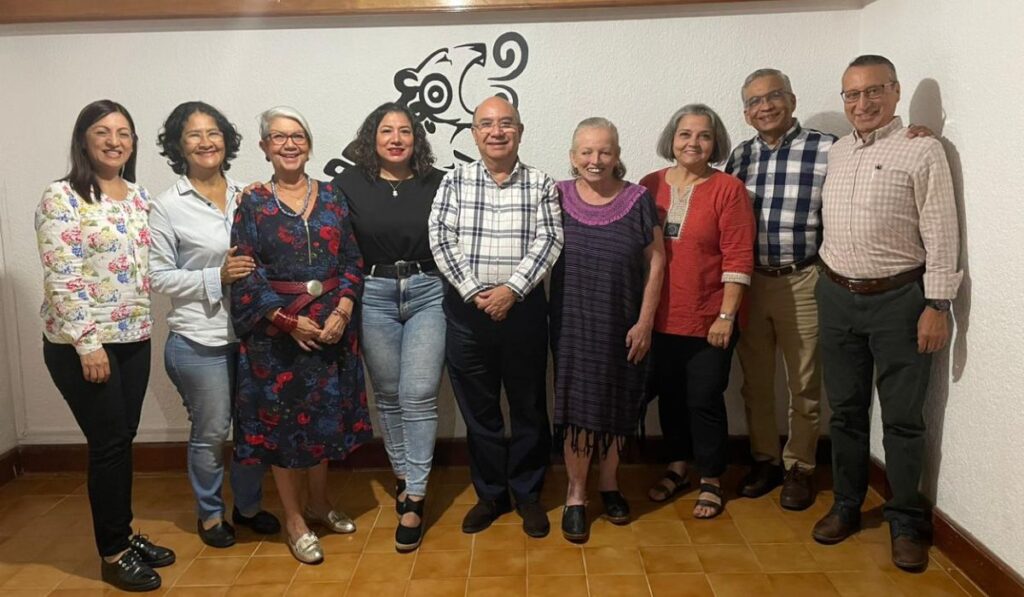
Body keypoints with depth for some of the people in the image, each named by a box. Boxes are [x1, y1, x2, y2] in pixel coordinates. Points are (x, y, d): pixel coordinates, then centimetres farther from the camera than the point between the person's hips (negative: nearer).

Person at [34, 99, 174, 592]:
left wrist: (143, 326, 11)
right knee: (109, 444, 1)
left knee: (122, 440, 15)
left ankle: (124, 535, 30)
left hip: (134, 339, 6)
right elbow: (60, 281, -16)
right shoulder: (62, 198, -11)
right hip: (82, 345, -6)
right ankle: (112, 555, 17)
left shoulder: (140, 196, 9)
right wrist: (88, 344, -19)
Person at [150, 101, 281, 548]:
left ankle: (248, 505, 34)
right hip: (200, 340, -4)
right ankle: (210, 513, 31)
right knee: (211, 433, 8)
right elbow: (158, 276, -6)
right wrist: (217, 277, -16)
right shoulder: (167, 207, -5)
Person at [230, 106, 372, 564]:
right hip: (275, 330, -2)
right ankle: (294, 519, 23)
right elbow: (245, 276, -6)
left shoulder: (331, 197, 6)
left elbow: (352, 261, 4)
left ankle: (319, 504, 34)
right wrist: (289, 320, -14)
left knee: (326, 414, 13)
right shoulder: (252, 204, -1)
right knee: (282, 418, 6)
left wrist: (342, 309, -11)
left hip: (331, 324, 3)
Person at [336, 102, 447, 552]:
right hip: (374, 296, 1)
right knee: (388, 394, 11)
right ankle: (403, 475, 30)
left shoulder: (437, 183, 1)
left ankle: (414, 498, 4)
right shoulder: (349, 184, 2)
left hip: (428, 294, -1)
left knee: (419, 396, -4)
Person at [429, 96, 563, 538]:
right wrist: (475, 292, -13)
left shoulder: (540, 184, 3)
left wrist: (511, 289, -17)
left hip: (524, 307, 0)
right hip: (467, 309, 1)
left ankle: (528, 494, 26)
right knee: (478, 407, 10)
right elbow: (441, 240, -4)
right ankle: (490, 494, 27)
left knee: (529, 405, 9)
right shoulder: (455, 181, 4)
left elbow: (548, 241, -6)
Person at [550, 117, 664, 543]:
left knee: (617, 407, 12)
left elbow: (655, 263, -1)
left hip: (623, 328, 1)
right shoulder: (557, 198, 0)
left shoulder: (638, 200, -2)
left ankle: (609, 482, 34)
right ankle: (575, 494, 20)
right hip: (573, 327, 0)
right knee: (578, 408, 3)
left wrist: (645, 322, -5)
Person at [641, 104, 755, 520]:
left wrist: (726, 316, -13)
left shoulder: (728, 189, -8)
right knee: (669, 395, 15)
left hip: (709, 319, -3)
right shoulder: (650, 185, 2)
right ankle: (677, 465, 36)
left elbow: (738, 258, -10)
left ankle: (711, 480, 24)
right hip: (661, 317, 4)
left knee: (705, 399, 5)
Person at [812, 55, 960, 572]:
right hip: (837, 296, 5)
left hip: (898, 299, -5)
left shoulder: (921, 150, -6)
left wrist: (937, 305, -13)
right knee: (845, 410, 13)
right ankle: (846, 505, 28)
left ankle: (905, 521, 20)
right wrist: (828, 284, 12)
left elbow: (941, 233, -10)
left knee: (902, 418, 5)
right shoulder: (835, 152, 11)